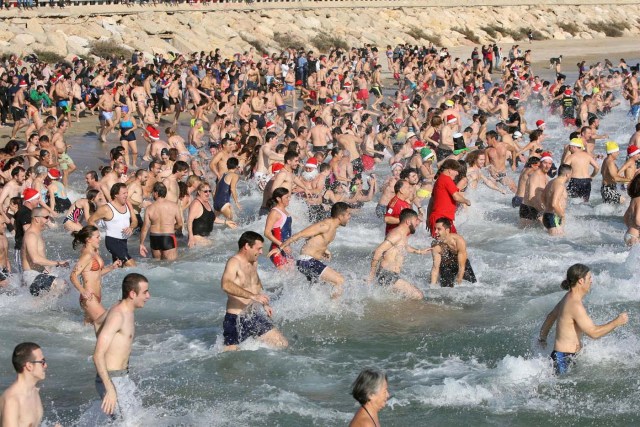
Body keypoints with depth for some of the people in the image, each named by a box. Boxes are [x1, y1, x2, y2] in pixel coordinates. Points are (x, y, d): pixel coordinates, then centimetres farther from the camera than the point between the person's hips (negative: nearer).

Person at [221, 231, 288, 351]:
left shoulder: (254, 262, 10)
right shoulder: (234, 262, -17)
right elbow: (226, 285, -38)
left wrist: (265, 304, 25)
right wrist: (253, 296, -45)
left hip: (254, 316, 8)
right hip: (236, 319, -8)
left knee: (283, 345, 3)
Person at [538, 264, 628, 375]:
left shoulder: (569, 298, 11)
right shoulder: (575, 305, -21)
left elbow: (551, 317, 25)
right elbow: (593, 333, -23)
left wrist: (542, 339, 36)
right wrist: (617, 322, -12)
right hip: (564, 360, -10)